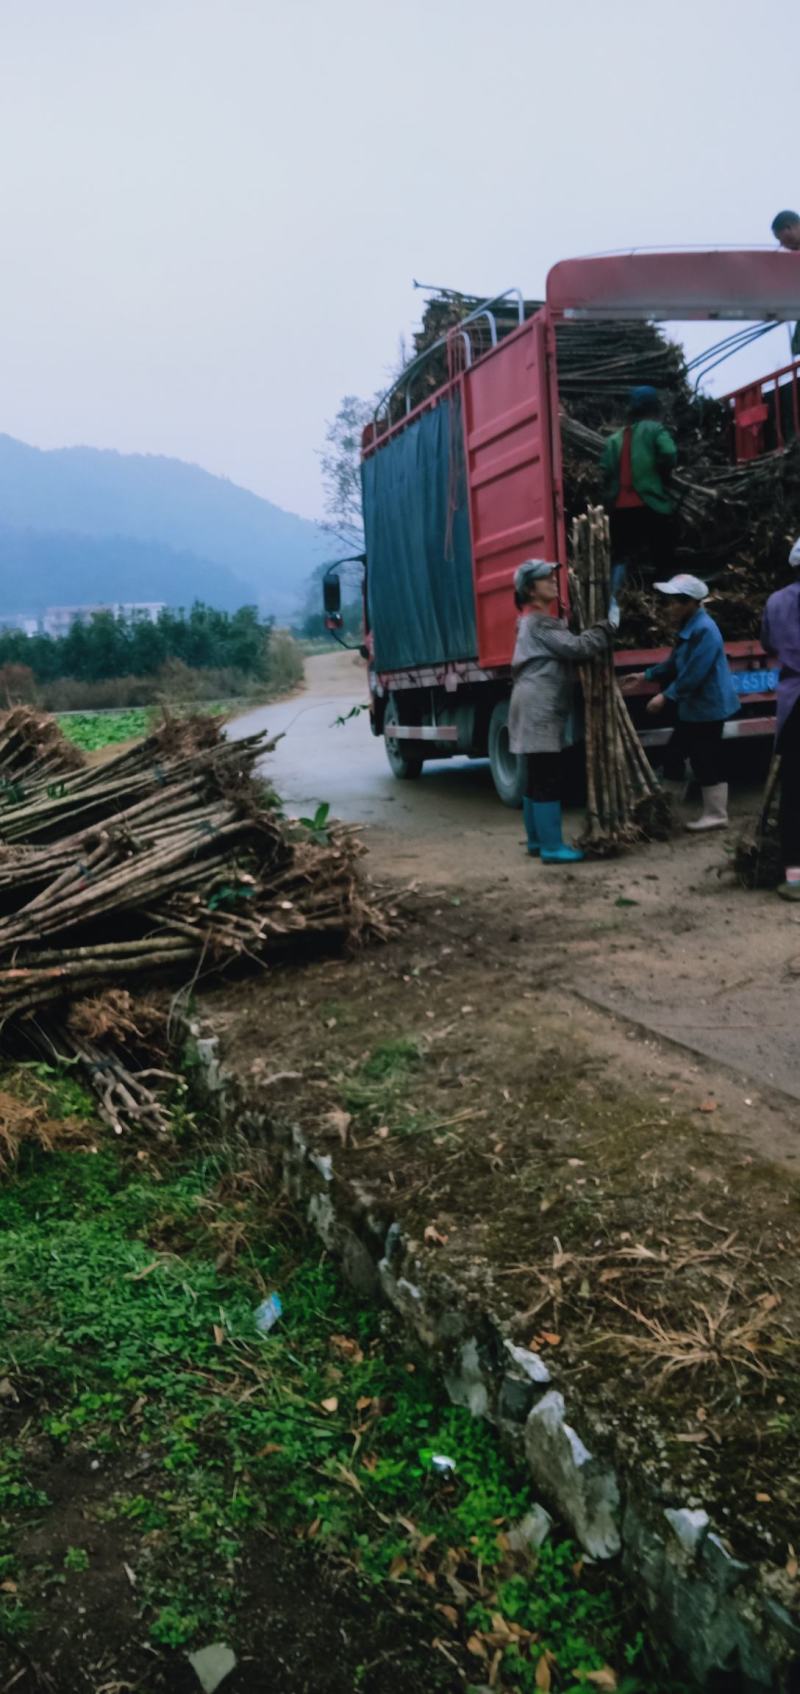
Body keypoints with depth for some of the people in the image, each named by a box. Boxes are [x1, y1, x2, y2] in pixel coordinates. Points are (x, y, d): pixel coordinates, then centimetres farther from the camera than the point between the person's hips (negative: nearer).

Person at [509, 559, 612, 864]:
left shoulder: (536, 620, 22)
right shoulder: (539, 623, -11)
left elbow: (567, 652, 15)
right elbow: (577, 647, -18)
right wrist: (608, 627, -9)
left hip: (539, 708, 11)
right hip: (540, 709, -11)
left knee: (536, 779, 13)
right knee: (547, 780, -9)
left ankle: (537, 841, 19)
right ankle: (552, 848, -7)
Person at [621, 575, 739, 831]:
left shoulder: (704, 630, -22)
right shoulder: (689, 627, 10)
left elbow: (693, 674, -26)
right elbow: (674, 663, 20)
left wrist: (666, 696, -22)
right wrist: (645, 675, 16)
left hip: (708, 707, -10)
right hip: (695, 706, 10)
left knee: (707, 762, -1)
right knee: (675, 752, 15)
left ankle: (716, 816, 10)